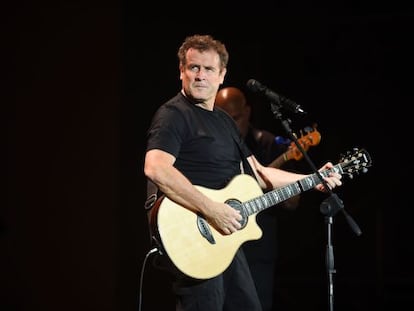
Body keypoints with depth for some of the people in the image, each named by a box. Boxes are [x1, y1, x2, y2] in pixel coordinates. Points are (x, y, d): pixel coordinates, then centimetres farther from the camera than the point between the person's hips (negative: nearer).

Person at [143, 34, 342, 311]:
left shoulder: (225, 121, 18)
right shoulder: (174, 115, -11)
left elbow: (258, 174, 23)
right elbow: (155, 169, -28)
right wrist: (211, 209, -29)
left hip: (226, 238, 9)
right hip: (194, 241, -9)